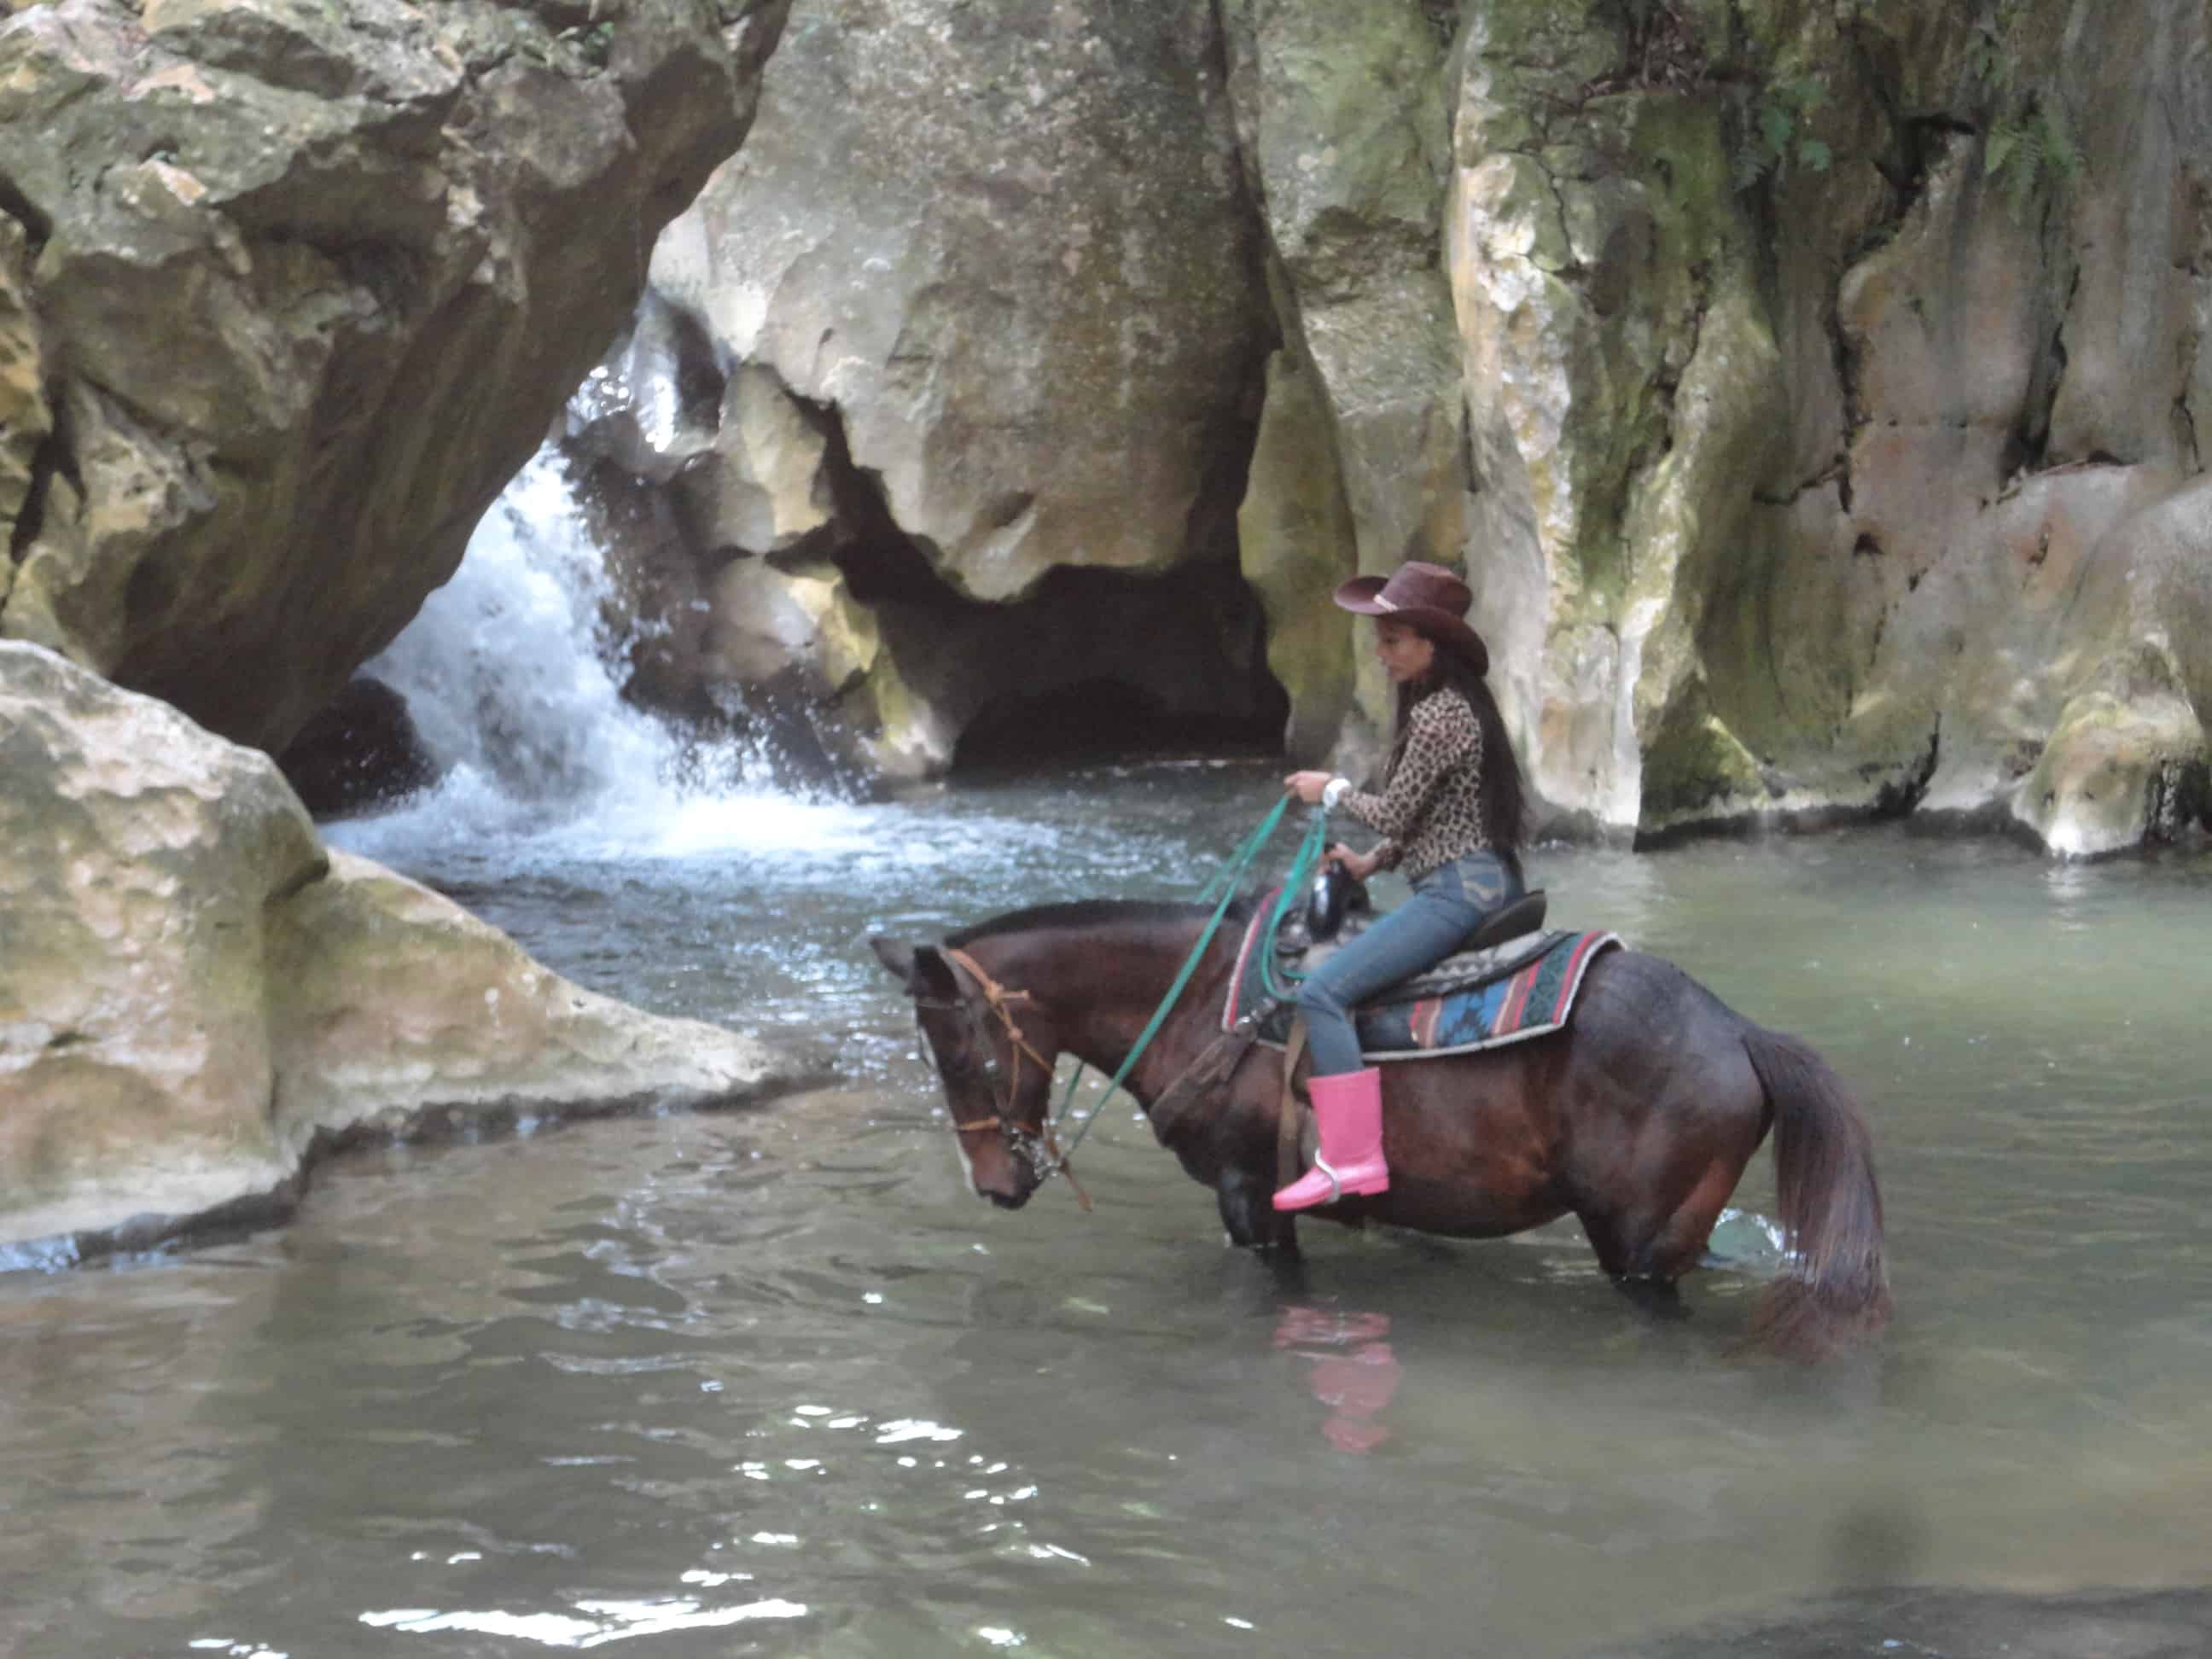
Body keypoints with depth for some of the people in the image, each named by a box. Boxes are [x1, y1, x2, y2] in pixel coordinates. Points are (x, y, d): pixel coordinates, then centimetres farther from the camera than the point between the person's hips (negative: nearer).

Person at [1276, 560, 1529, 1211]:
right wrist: (1374, 861, 17)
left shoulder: (1437, 716, -16)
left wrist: (1334, 791, 1)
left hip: (1458, 889, -11)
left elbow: (1394, 813, -15)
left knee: (1322, 991, -20)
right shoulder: (1454, 704, 15)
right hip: (1486, 882, 11)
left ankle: (1352, 1159, -24)